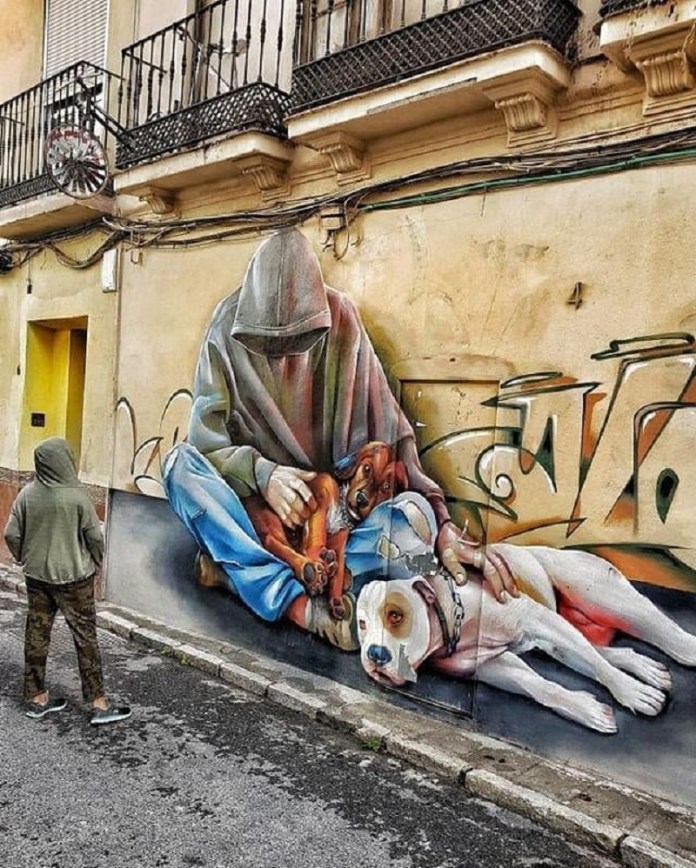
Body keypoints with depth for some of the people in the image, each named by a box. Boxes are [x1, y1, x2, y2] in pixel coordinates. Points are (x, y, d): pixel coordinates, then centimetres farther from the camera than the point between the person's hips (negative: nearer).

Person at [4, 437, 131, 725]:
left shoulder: (27, 494, -5)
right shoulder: (77, 496, -17)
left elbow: (11, 534, -1)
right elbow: (94, 536, -12)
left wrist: (26, 560, 16)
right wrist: (95, 563, 6)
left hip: (36, 575, 5)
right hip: (73, 577, -4)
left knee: (37, 633, 14)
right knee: (85, 636, 3)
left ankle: (36, 697, 25)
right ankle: (98, 703, 8)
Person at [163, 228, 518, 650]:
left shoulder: (340, 324, -11)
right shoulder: (229, 328, -11)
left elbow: (385, 428, -13)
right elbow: (207, 434, -12)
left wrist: (439, 519, -22)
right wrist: (262, 473, -32)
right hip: (253, 496, 1)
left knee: (415, 515, -29)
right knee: (181, 464, -30)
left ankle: (237, 566, -30)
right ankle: (298, 603, -37)